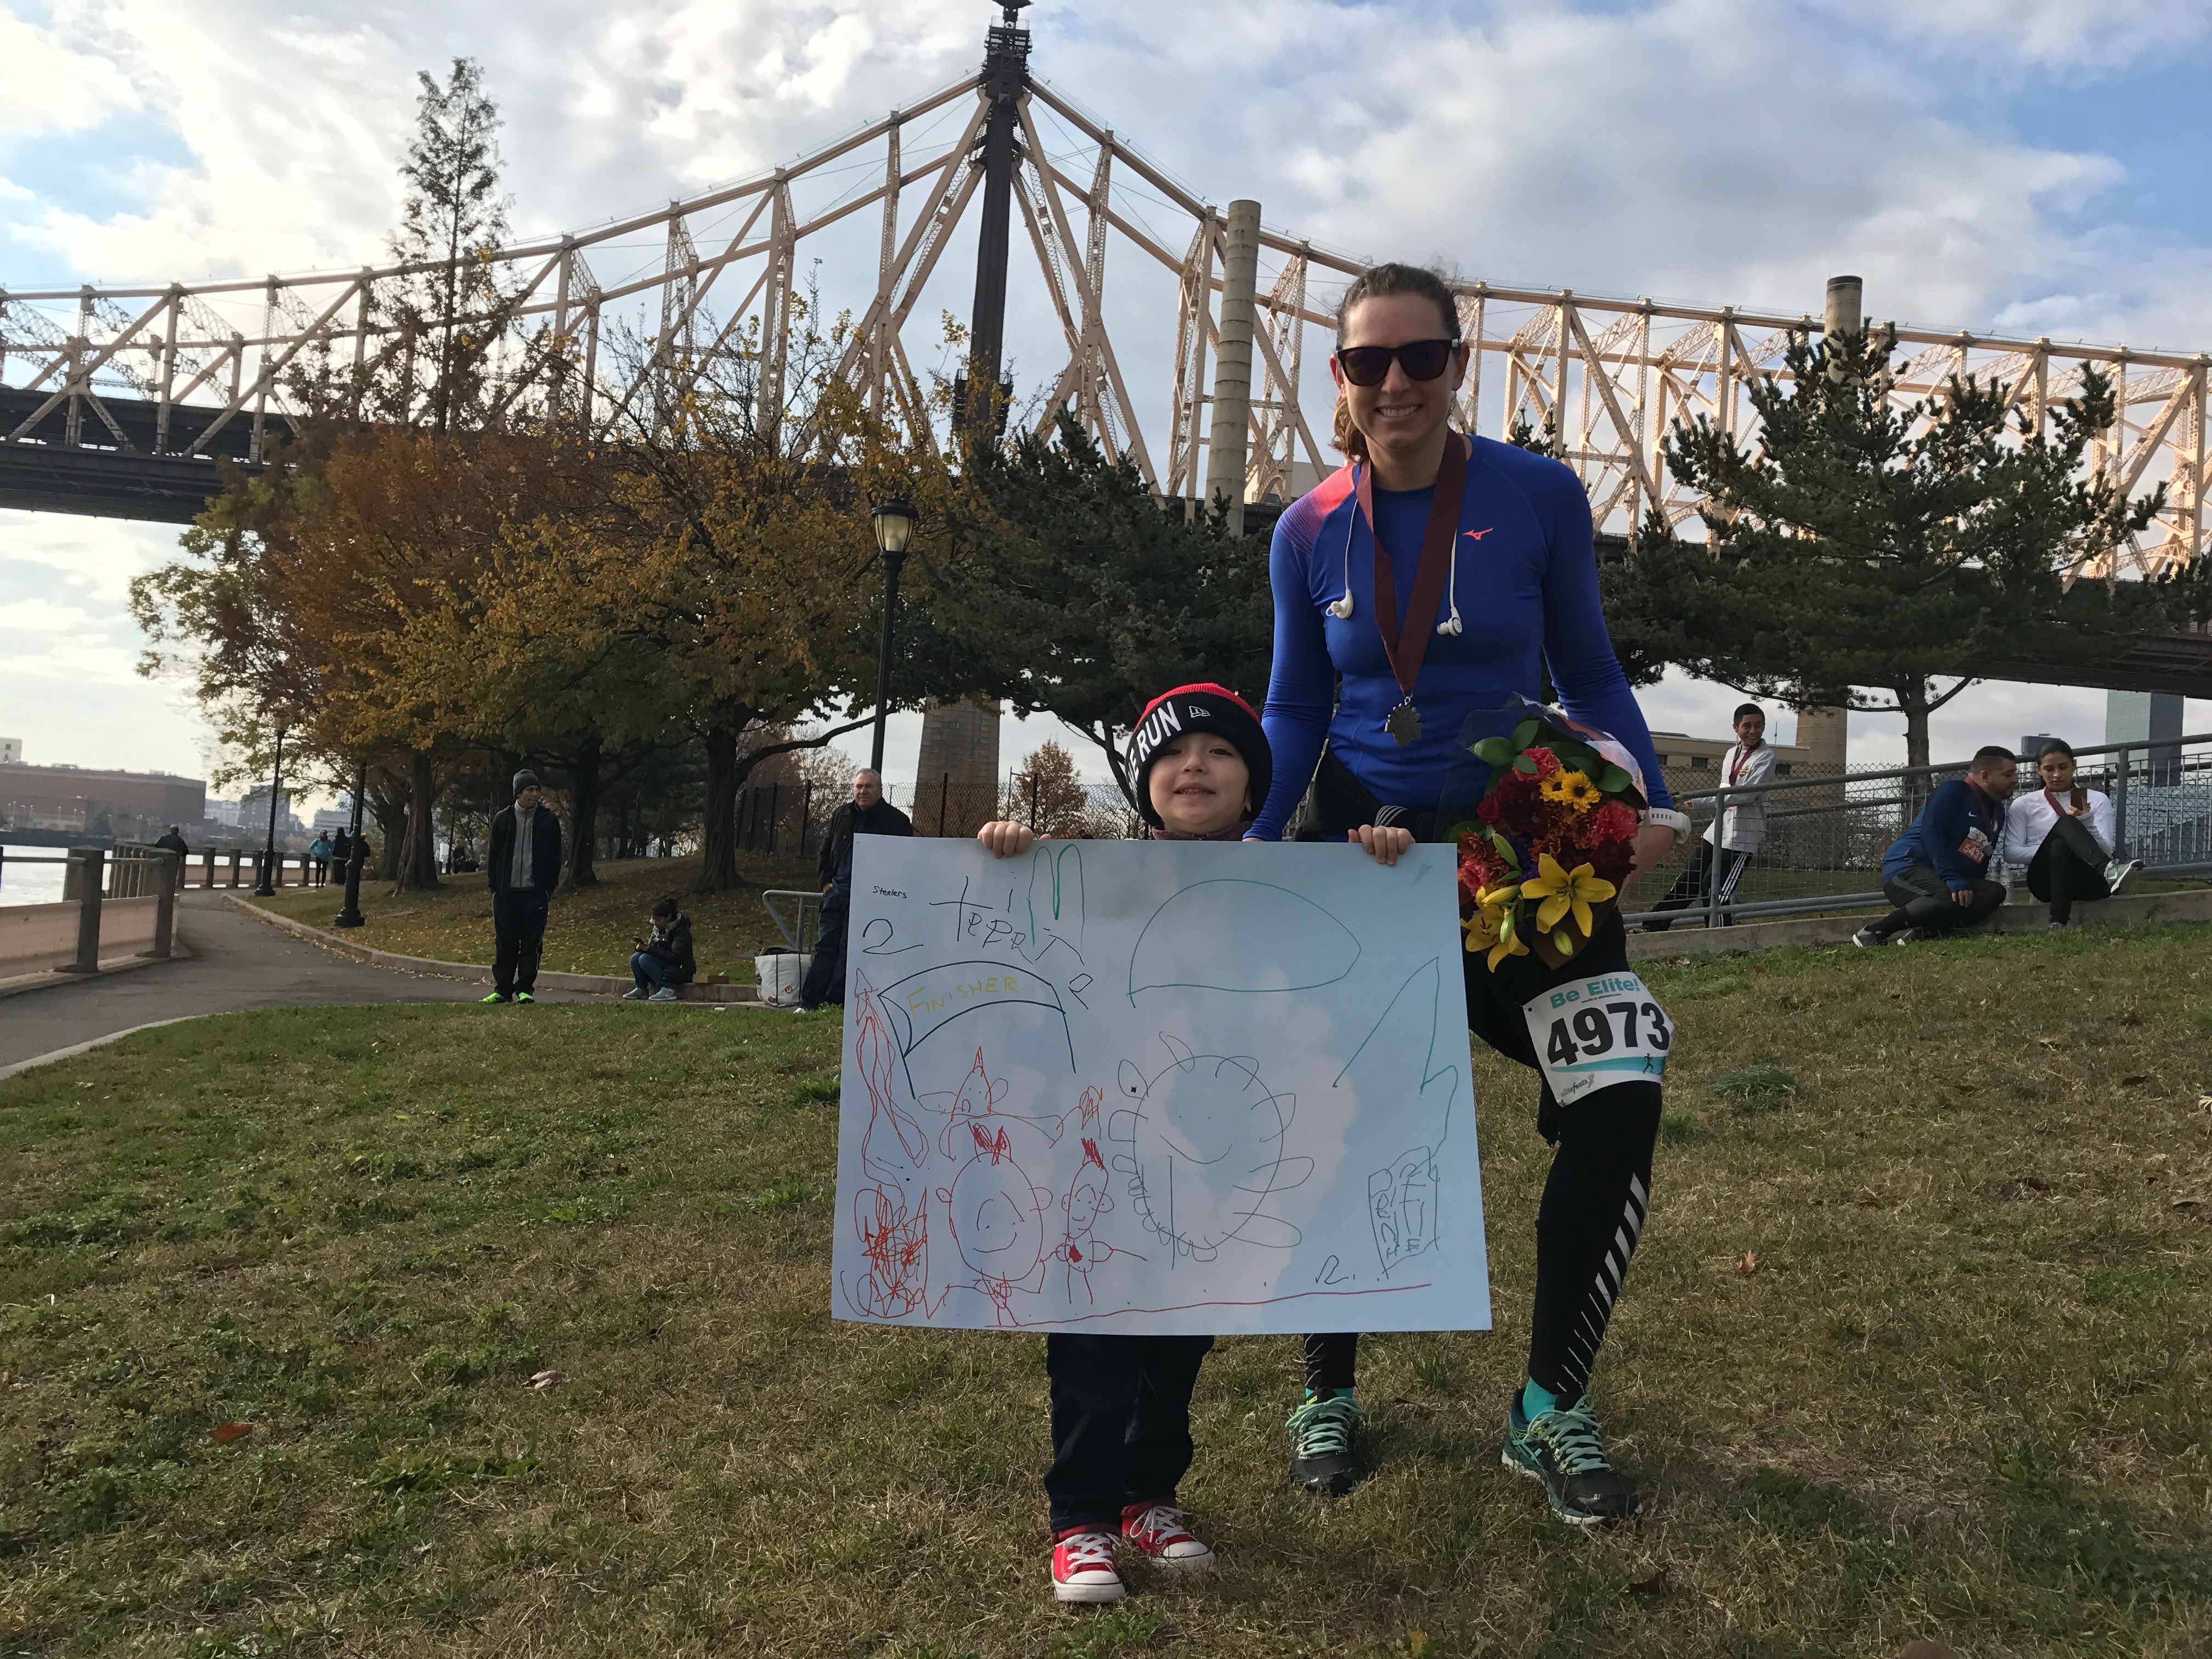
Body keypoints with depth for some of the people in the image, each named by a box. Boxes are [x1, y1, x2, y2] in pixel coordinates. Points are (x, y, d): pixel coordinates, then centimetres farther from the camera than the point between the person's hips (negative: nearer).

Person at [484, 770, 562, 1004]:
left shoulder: (549, 820, 4)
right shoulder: (502, 819, 7)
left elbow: (555, 859, 7)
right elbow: (494, 856, 11)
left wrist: (549, 890, 1)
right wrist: (494, 888, 5)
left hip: (535, 894, -1)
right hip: (506, 893, 1)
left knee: (531, 945, 0)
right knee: (505, 945, 3)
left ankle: (525, 990, 8)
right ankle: (503, 990, 11)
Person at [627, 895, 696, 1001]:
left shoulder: (681, 931, -16)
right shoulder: (658, 929, 9)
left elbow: (677, 958, -25)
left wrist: (651, 949, -28)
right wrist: (644, 947, -13)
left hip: (680, 971, -8)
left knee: (645, 959, -26)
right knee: (635, 959, -12)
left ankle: (667, 990, -23)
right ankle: (642, 989, 3)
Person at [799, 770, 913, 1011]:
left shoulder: (896, 821, -4)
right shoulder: (841, 816, 12)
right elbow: (825, 851, 21)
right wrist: (826, 881, 9)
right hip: (837, 890, 4)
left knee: (850, 950, -5)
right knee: (825, 946, 3)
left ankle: (835, 1001, 0)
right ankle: (808, 1002, 4)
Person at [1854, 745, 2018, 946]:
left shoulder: (1997, 811, 20)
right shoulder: (1954, 792, -7)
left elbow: (1981, 858, 22)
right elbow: (1931, 834, -21)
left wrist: (1972, 888, 2)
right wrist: (1954, 881, -29)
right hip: (1906, 869, -9)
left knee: (1995, 892, -15)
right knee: (1950, 898, -37)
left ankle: (1922, 933, -29)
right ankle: (1872, 933, -25)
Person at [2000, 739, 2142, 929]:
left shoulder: (2097, 800, 14)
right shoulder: (2023, 805, 15)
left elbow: (2106, 850, 3)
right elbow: (2011, 853, 3)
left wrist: (2087, 821, -15)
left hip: (2086, 879, 1)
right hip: (2045, 879, -1)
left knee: (2060, 846, -38)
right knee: (2066, 823, -31)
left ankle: (2059, 922, -54)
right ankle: (2108, 870, -58)